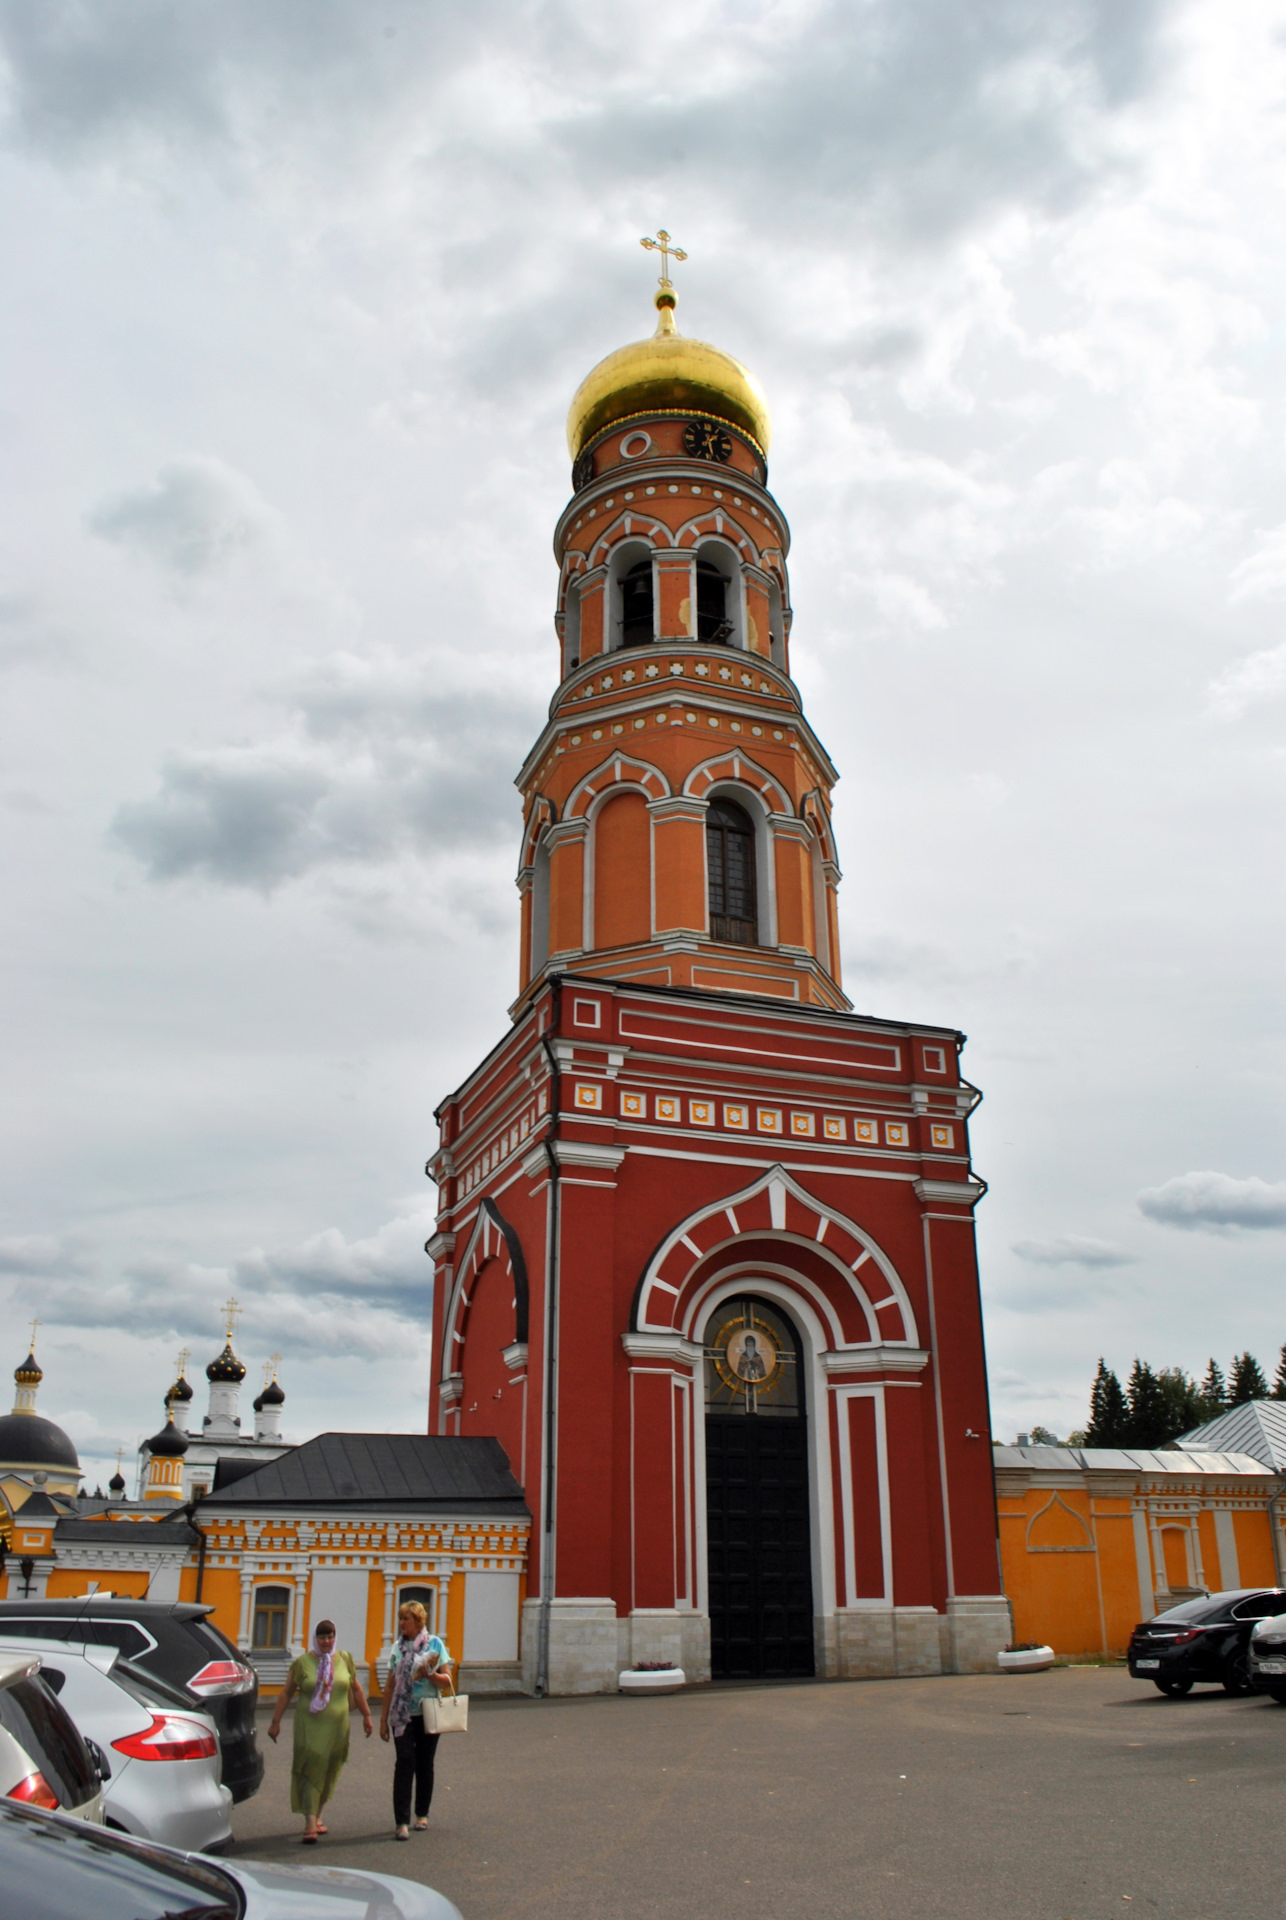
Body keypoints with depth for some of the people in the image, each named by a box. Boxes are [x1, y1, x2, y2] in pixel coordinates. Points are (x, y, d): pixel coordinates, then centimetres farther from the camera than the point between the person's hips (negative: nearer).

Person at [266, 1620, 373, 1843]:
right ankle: (310, 1825, -9)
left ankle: (317, 1816, 28)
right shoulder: (302, 1662, -2)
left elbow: (356, 1689, 12)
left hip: (337, 1727, 3)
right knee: (310, 1771, -10)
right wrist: (276, 1721, 0)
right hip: (309, 1726, -3)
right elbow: (286, 1693, 2)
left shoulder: (345, 1659, 6)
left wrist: (366, 1716, 10)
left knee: (329, 1774, 11)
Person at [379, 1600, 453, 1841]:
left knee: (425, 1765, 7)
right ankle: (401, 1822, -7)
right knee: (404, 1763, -9)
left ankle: (422, 1814, 23)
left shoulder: (435, 1644, -2)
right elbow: (390, 1685, 10)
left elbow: (447, 1680, -3)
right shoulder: (398, 1647, 6)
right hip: (402, 1715, 1)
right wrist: (383, 1718, 8)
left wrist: (429, 1674, -21)